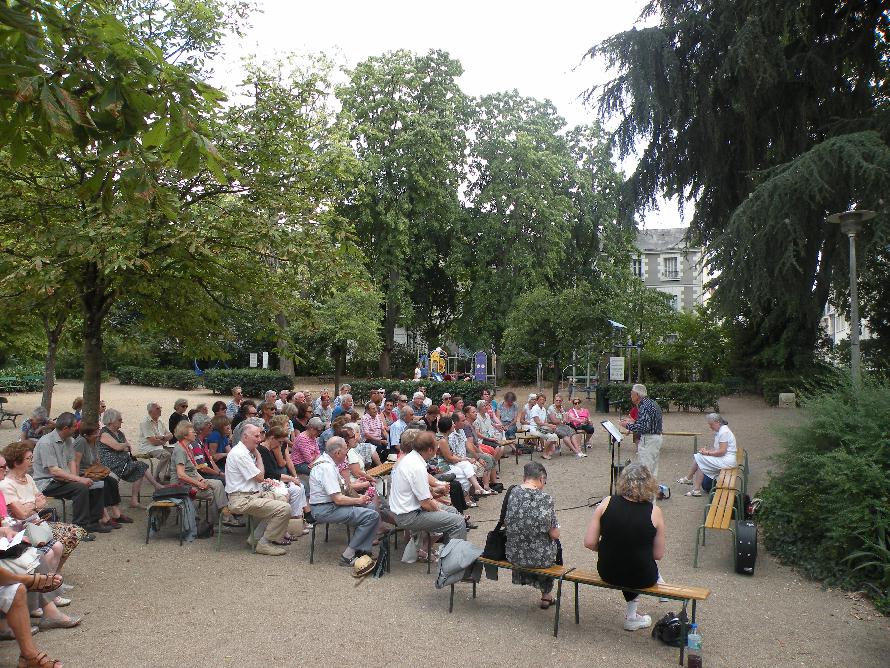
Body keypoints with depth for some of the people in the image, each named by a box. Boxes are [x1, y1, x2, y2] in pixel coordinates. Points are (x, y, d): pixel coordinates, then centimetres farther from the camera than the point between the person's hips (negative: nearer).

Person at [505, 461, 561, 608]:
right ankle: (546, 595, 43)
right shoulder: (546, 499, -19)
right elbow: (555, 534, -13)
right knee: (555, 542, 31)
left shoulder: (512, 493, -10)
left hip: (513, 556, 4)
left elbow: (505, 524, 2)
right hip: (540, 558, -3)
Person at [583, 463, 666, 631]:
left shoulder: (606, 503, -12)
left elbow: (589, 543, -9)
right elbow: (658, 555, -6)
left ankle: (632, 615, 42)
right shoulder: (654, 512, -14)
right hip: (641, 578, -1)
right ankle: (631, 616, 40)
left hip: (608, 573, 1)